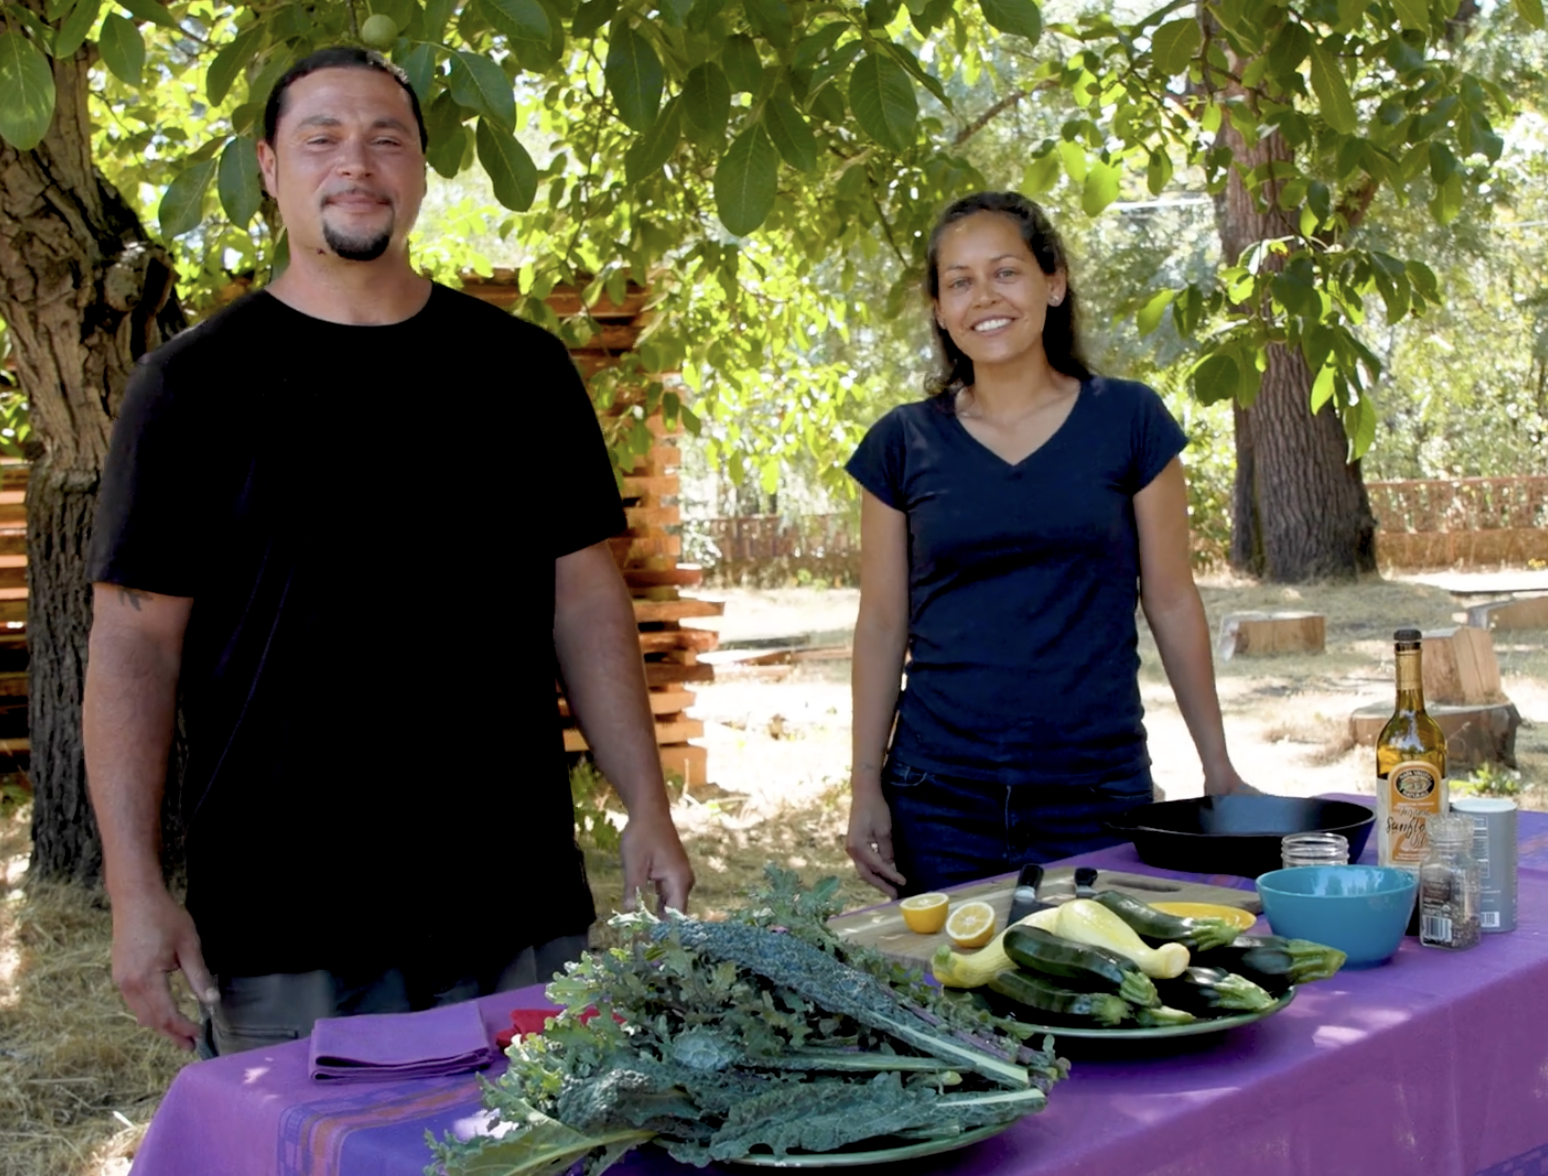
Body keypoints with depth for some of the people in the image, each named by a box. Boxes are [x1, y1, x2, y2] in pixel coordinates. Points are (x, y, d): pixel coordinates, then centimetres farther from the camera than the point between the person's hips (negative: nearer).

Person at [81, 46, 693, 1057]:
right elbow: (136, 641, -3)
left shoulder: (522, 367, 8)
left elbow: (587, 600, 9)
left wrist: (649, 812, 3)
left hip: (518, 901, 3)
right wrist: (136, 891, -10)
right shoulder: (197, 382, 0)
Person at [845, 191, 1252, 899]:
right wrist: (865, 783, 2)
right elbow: (882, 623, 6)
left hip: (1097, 792, 0)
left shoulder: (1127, 421, 1)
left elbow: (1171, 603, 4)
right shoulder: (904, 443, 4)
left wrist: (1217, 766, 5)